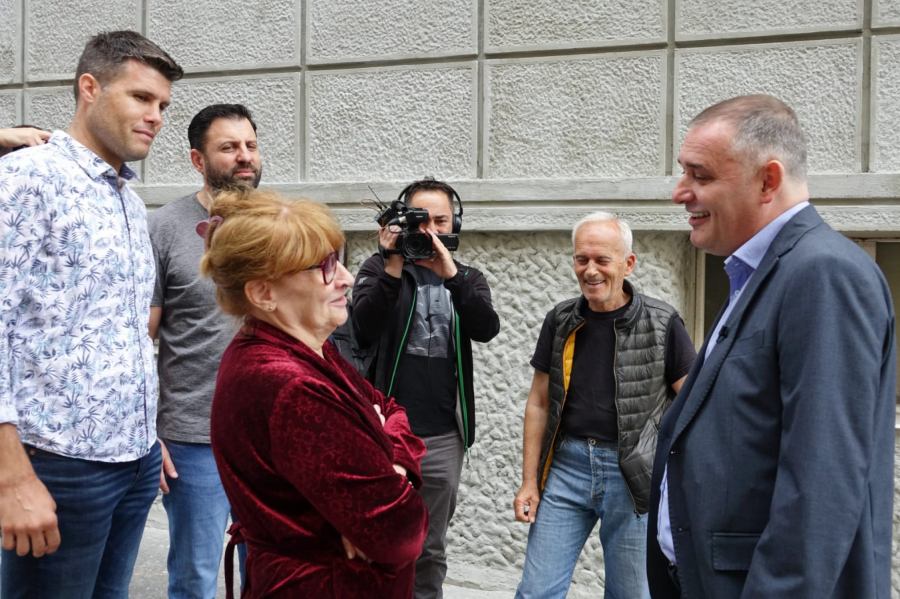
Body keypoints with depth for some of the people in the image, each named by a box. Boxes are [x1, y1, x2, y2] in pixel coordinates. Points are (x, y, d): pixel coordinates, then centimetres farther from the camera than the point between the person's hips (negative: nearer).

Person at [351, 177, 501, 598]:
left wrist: (450, 273, -20)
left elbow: (486, 329, -10)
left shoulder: (468, 279, 10)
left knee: (431, 552, 11)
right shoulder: (378, 268, 3)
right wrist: (394, 267, -19)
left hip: (444, 438, 2)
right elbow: (364, 329, -13)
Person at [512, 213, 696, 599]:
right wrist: (529, 481, 5)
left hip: (633, 475, -2)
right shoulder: (560, 321, 5)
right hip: (565, 466, 3)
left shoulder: (662, 323, -5)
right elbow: (539, 403, 9)